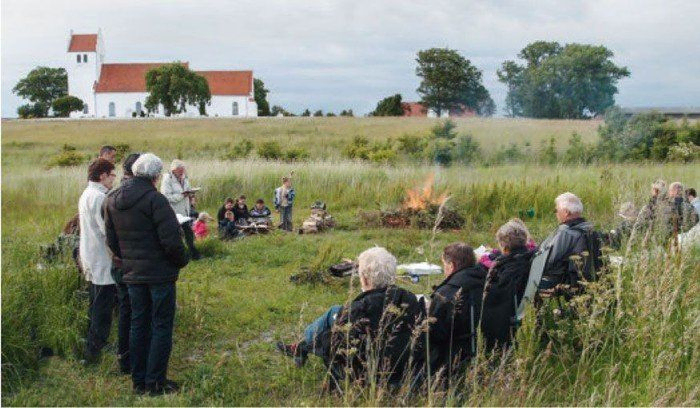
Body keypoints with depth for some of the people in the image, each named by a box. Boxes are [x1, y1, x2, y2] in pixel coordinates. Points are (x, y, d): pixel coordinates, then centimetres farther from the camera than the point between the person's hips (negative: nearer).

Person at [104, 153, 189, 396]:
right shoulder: (154, 199, -17)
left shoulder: (112, 201, 6)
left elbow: (112, 241, 12)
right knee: (161, 326, 3)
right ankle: (155, 382, 7)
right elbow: (171, 240, -20)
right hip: (160, 273, -7)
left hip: (132, 275, 7)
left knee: (138, 325, 15)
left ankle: (138, 381, 22)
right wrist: (181, 260, -4)